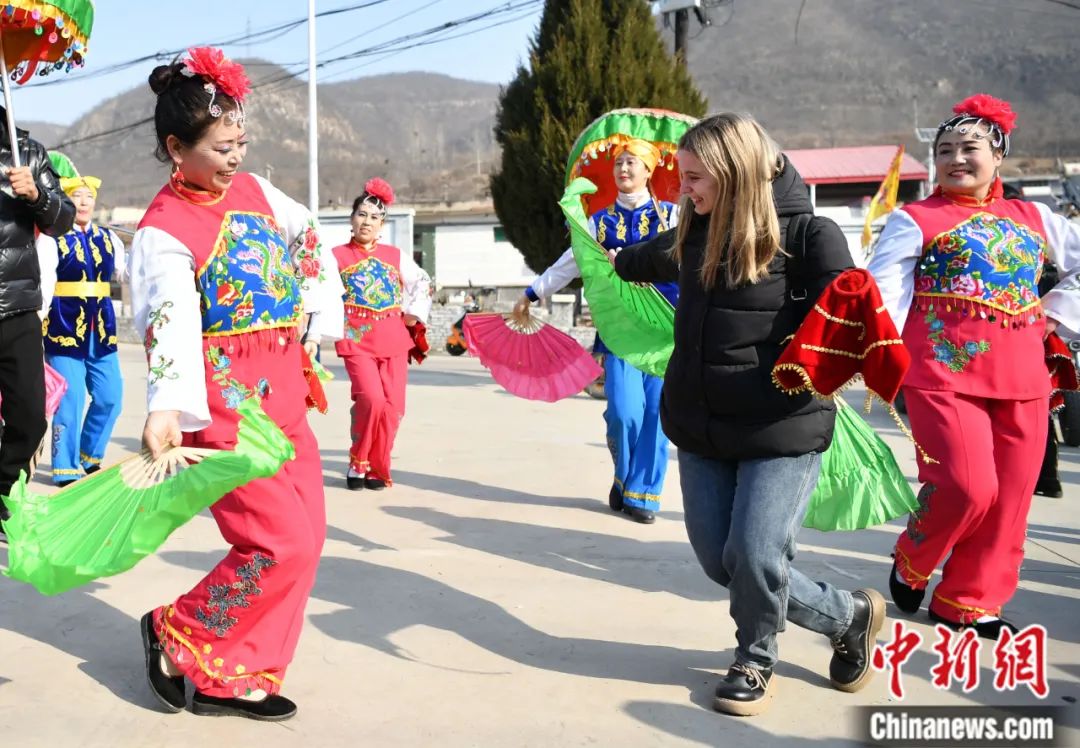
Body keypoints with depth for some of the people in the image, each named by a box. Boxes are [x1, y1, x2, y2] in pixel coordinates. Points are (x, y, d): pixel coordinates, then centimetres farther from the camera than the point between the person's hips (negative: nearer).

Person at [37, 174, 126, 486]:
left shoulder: (108, 238, 11)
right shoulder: (51, 238, -4)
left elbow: (126, 274, 11)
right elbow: (44, 282, -12)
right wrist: (37, 317, -21)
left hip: (101, 327, 5)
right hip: (65, 326, -5)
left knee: (110, 397, 8)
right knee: (71, 400, -4)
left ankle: (89, 456, 28)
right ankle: (65, 468, 10)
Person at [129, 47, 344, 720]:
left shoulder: (253, 189, 8)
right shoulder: (163, 230, -13)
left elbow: (314, 245, 20)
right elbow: (172, 323, -26)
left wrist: (317, 325, 12)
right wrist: (166, 410, -40)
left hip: (284, 395, 8)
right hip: (224, 406, -8)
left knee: (307, 535, 6)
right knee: (282, 541, -12)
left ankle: (235, 677, 17)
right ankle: (177, 637, 12)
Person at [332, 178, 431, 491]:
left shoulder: (395, 256, 13)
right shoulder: (338, 256, 4)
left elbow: (422, 283, 25)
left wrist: (415, 314, 17)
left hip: (394, 341, 4)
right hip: (356, 341, -4)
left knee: (393, 409, -1)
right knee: (373, 401, -20)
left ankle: (376, 468, 17)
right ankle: (358, 463, 1)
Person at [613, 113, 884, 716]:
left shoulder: (807, 234, -12)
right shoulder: (698, 233, 7)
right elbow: (657, 259, 29)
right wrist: (620, 261, 47)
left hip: (783, 430, -6)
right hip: (701, 427, 7)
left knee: (755, 556, -9)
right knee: (720, 561, 6)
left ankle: (756, 661, 25)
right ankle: (849, 615, 28)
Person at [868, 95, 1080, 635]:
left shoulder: (1033, 219, 16)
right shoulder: (914, 220, 2)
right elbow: (884, 297, -7)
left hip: (1023, 383, 5)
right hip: (945, 377, -5)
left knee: (1009, 499, 5)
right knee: (967, 487, -15)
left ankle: (967, 601, 22)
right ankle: (910, 565, 14)